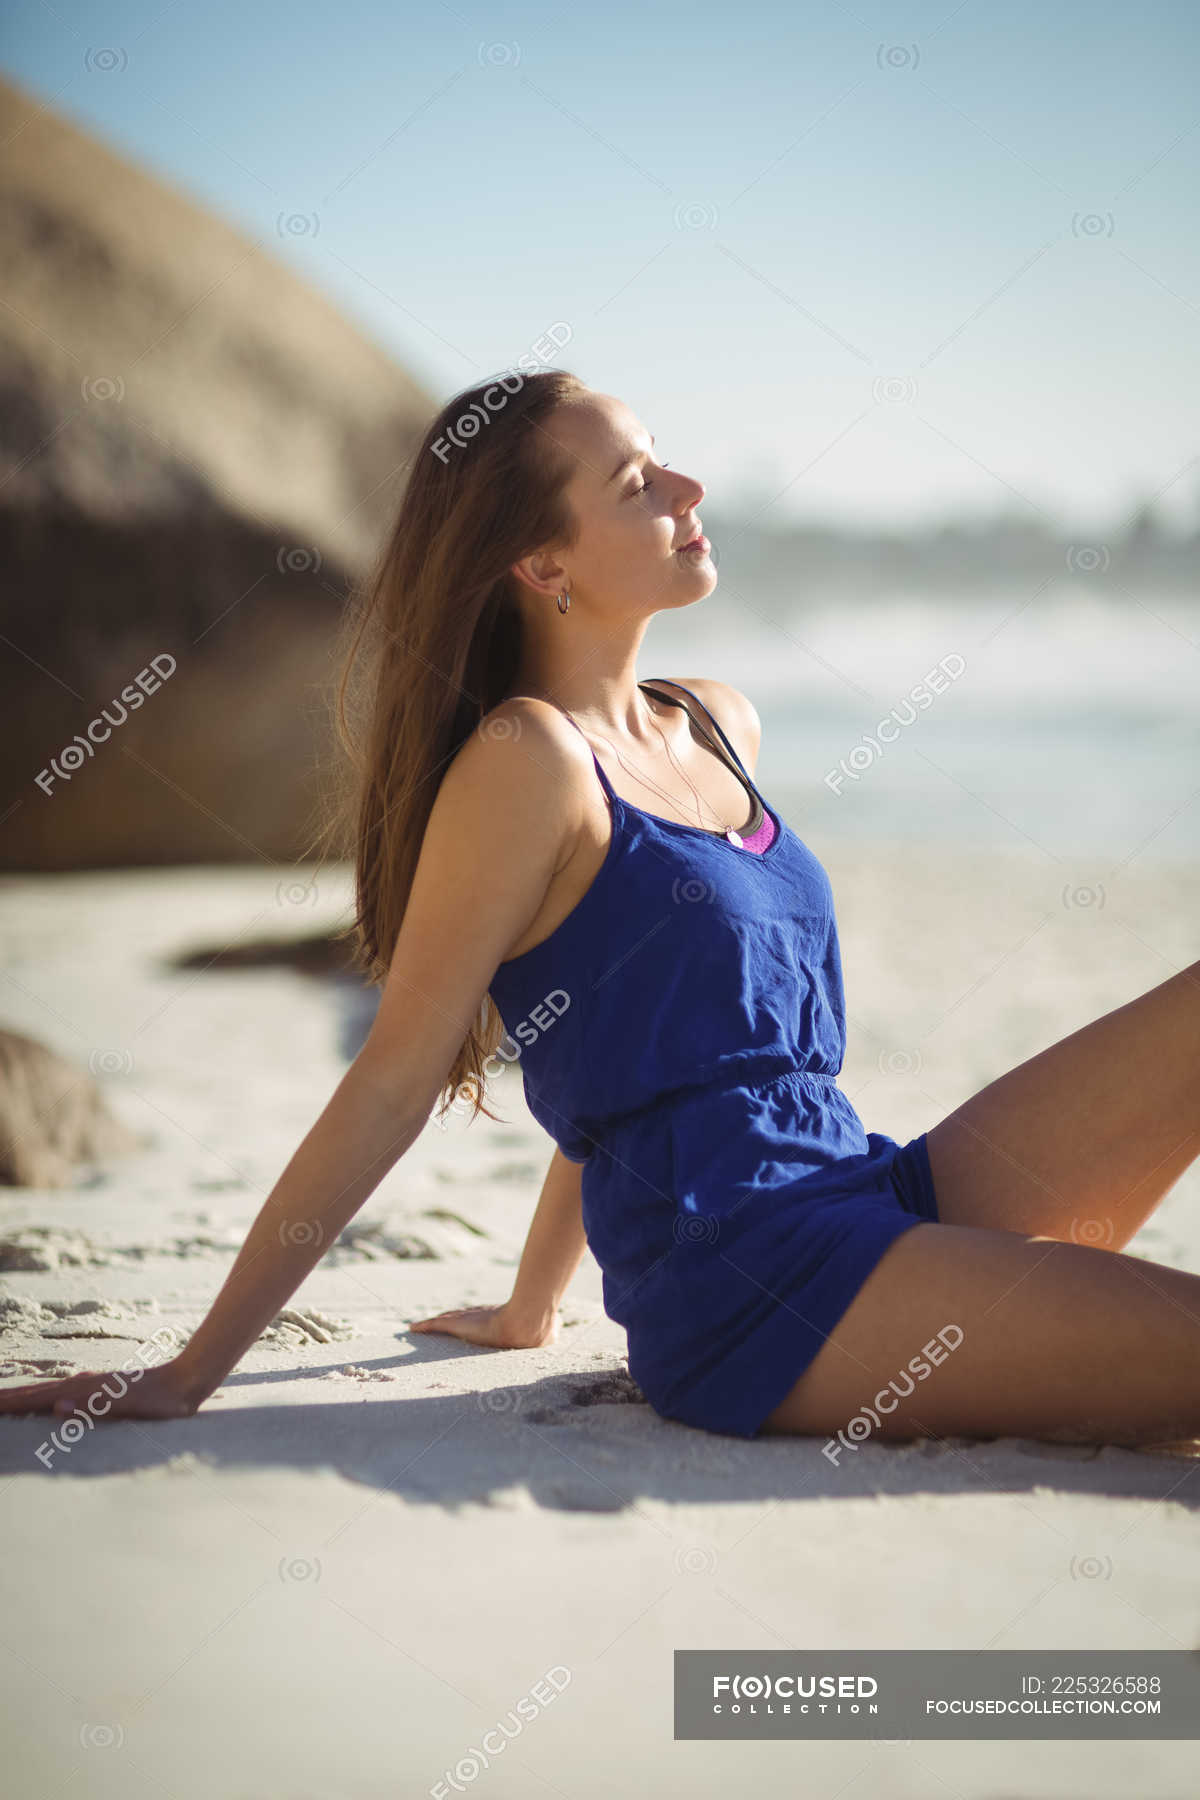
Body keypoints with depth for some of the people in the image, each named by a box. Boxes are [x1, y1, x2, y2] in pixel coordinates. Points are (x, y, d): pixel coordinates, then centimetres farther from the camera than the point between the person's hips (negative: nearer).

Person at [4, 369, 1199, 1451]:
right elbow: (393, 1082, -7)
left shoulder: (720, 727, 15)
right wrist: (190, 1372, -6)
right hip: (753, 1293, -8)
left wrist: (530, 1306, 25)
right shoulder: (528, 760, -9)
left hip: (879, 1189, 8)